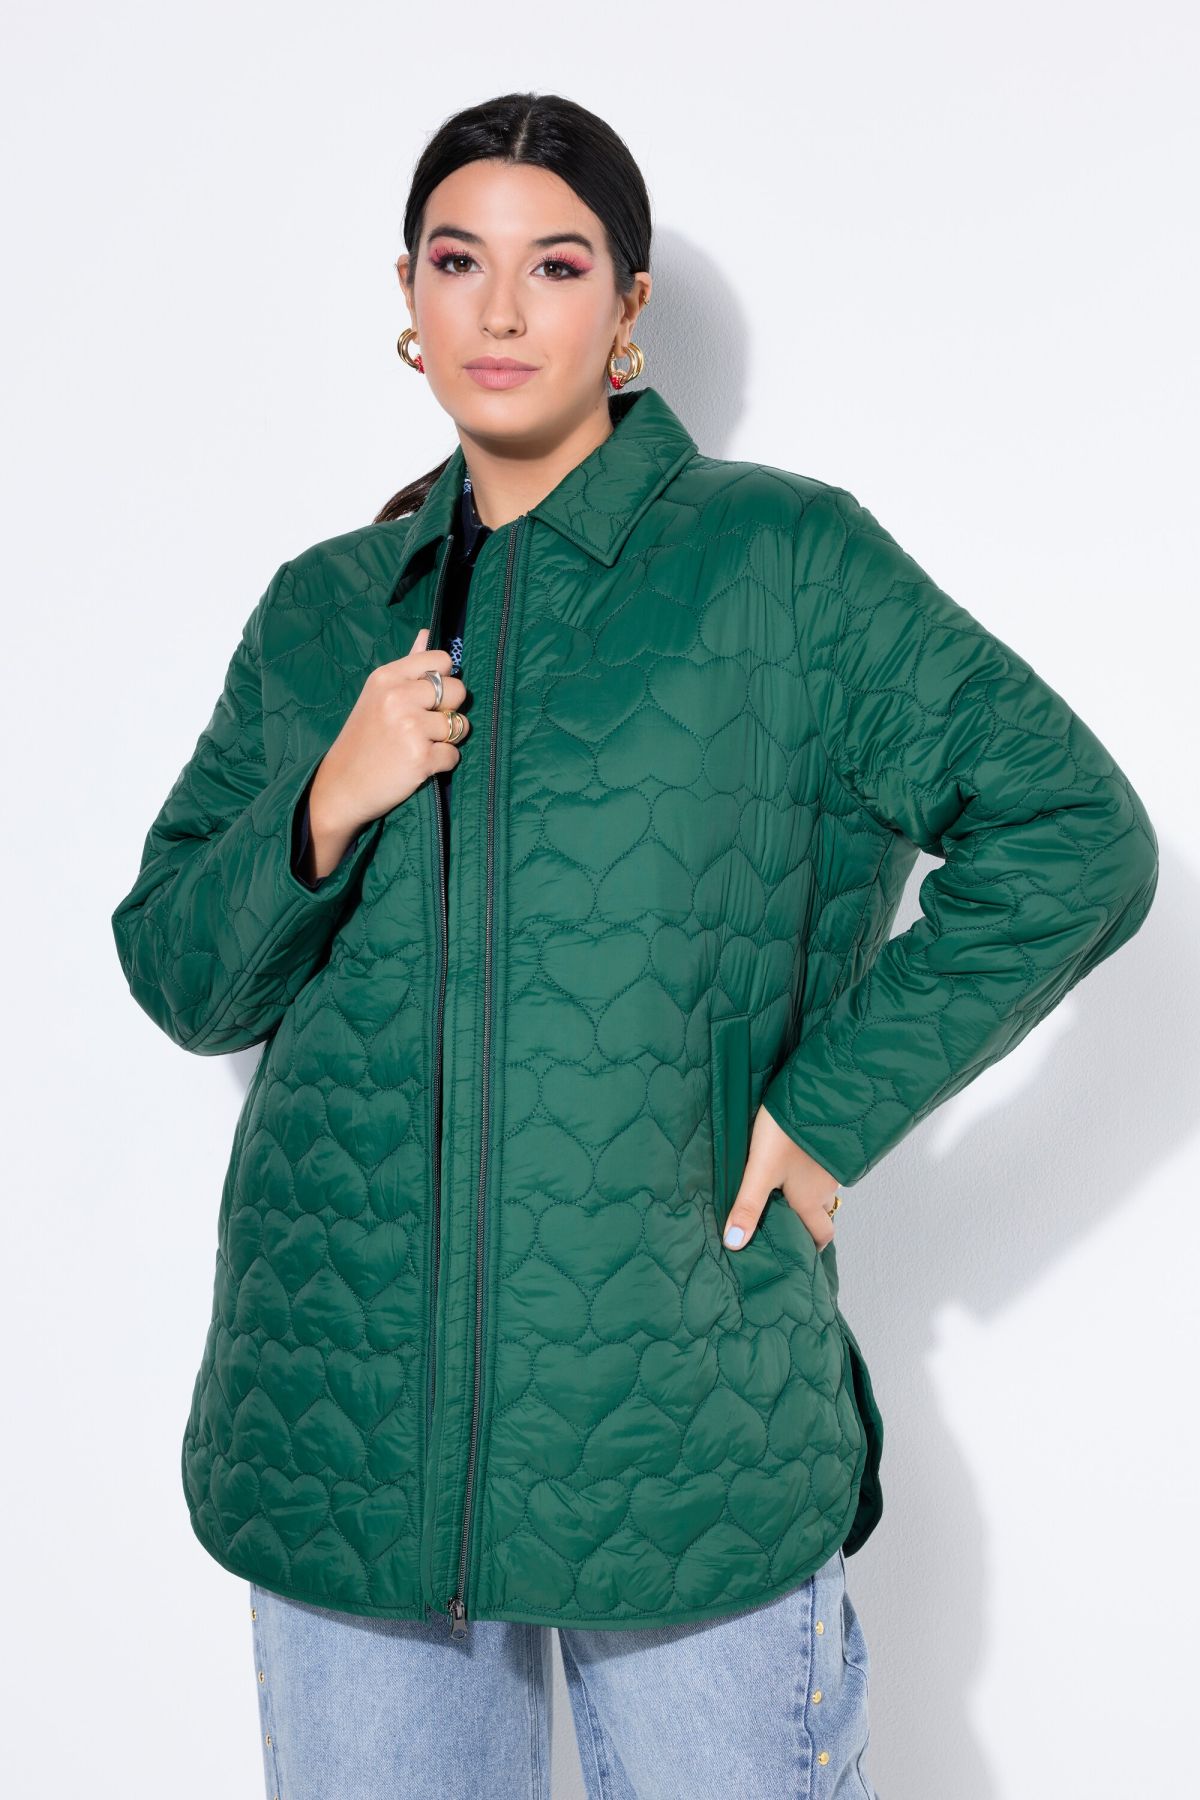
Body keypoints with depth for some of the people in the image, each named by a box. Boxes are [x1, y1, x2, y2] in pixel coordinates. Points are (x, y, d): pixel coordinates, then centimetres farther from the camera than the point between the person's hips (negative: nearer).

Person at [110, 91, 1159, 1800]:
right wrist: (324, 814, -9)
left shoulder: (787, 563, -2)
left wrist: (830, 1111, -8)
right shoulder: (322, 611, 9)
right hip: (348, 1406, 3)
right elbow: (176, 975, 11)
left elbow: (1076, 834, -3)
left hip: (686, 1413, -3)